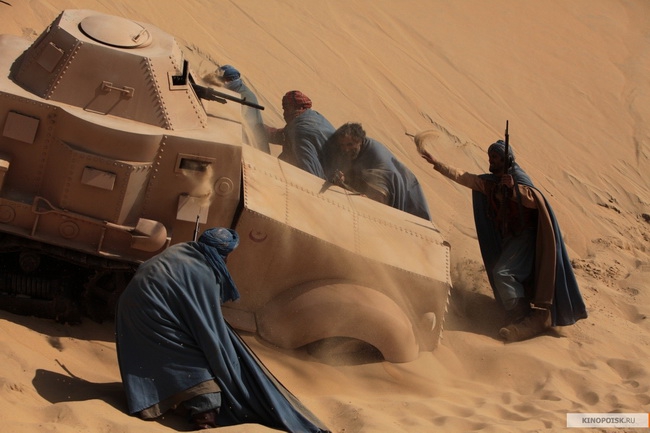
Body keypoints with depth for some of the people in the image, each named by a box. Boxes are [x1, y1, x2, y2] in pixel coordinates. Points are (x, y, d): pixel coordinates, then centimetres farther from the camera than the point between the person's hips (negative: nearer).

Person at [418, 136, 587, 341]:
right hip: (508, 238, 8)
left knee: (501, 272, -21)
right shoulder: (489, 182, 10)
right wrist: (436, 163, 4)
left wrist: (514, 188, -35)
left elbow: (535, 200, -23)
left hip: (524, 236, -8)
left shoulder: (518, 177, -10)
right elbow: (461, 177, 9)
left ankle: (520, 319, -18)